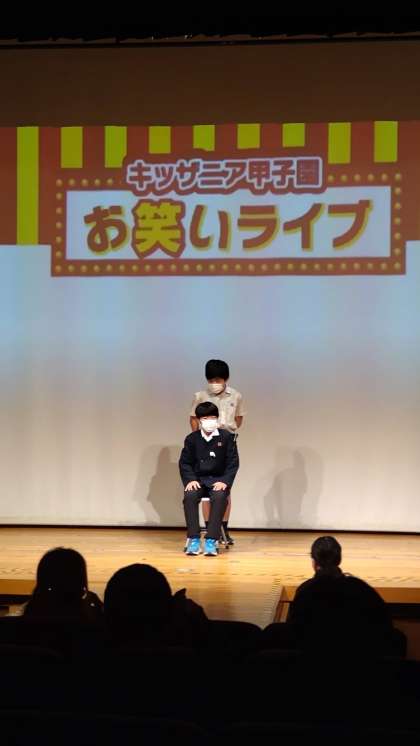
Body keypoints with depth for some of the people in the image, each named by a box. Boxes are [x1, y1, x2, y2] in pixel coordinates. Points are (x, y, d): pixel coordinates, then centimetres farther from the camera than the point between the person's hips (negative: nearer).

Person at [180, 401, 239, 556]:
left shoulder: (226, 437, 0)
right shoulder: (192, 438, 4)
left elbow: (233, 462, 0)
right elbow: (184, 463, 8)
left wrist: (225, 481, -14)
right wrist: (190, 480, -10)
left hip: (218, 480, -1)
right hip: (198, 479, 1)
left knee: (219, 497, -34)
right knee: (189, 496, -31)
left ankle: (211, 540, -32)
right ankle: (193, 539, -24)